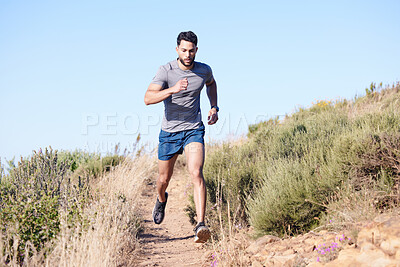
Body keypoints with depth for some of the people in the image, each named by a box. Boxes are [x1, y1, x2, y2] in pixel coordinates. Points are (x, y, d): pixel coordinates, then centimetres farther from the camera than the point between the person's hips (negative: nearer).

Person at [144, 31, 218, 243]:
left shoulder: (204, 71, -3)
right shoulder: (166, 71, -14)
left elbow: (211, 83, 24)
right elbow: (148, 98, -27)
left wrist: (214, 108, 11)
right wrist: (172, 90, -42)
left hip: (194, 130, 0)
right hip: (169, 132, 0)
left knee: (196, 174, -21)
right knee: (164, 179, 14)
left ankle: (201, 226, -26)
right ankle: (161, 199, 52)